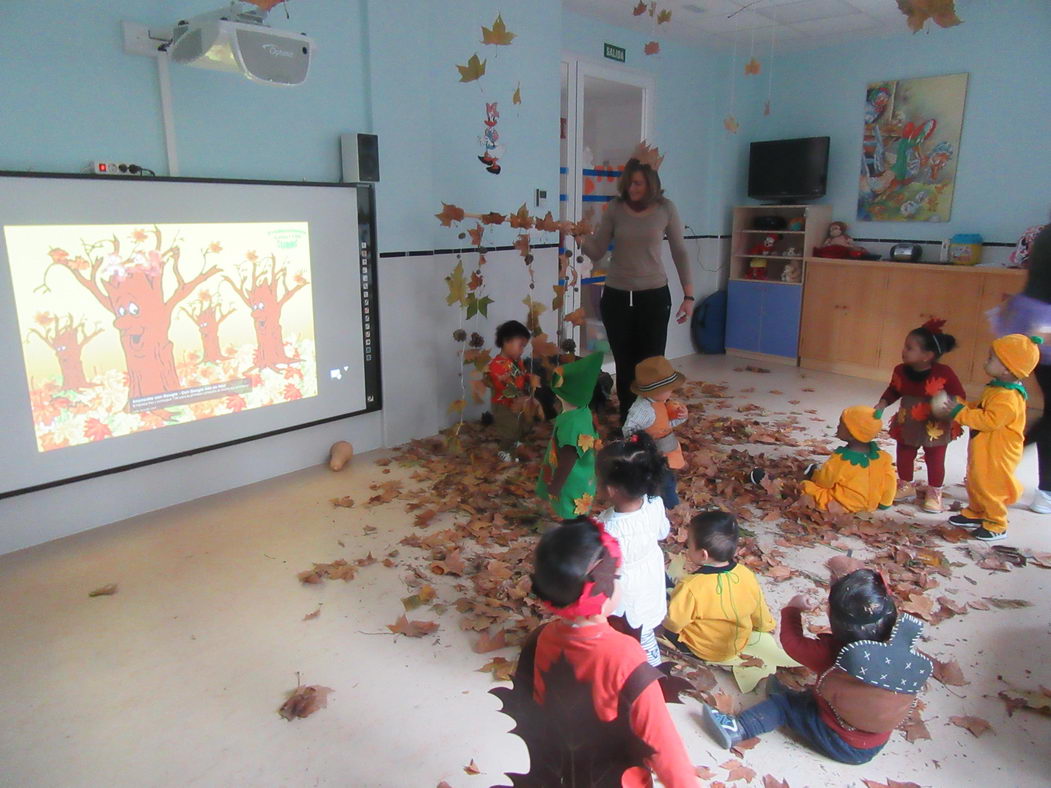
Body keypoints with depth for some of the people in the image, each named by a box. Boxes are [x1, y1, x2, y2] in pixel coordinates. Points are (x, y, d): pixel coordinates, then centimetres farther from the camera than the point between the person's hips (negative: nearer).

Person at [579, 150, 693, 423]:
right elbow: (596, 251, -2)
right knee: (624, 365, 8)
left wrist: (688, 295, 2)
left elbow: (679, 252, 3)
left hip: (654, 295, -1)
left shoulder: (665, 209, -3)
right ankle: (627, 425, 21)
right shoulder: (615, 208, -2)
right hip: (617, 296, 1)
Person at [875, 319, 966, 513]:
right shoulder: (900, 371, -9)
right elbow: (893, 391, 8)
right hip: (907, 424, 4)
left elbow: (959, 395, -14)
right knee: (904, 456, 15)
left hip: (936, 427, -4)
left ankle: (934, 493, 26)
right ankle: (906, 485, 36)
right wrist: (881, 405, -6)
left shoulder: (944, 373, -23)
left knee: (935, 460, 8)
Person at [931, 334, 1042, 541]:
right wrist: (959, 408, 3)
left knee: (990, 487, 3)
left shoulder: (1008, 398, -28)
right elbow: (981, 409, 16)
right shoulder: (996, 388, 5)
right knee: (975, 483, 22)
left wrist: (959, 412, -28)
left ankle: (996, 526, 18)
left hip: (996, 455, -10)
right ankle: (975, 513, 39)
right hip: (982, 450, 10)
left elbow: (990, 420, -33)